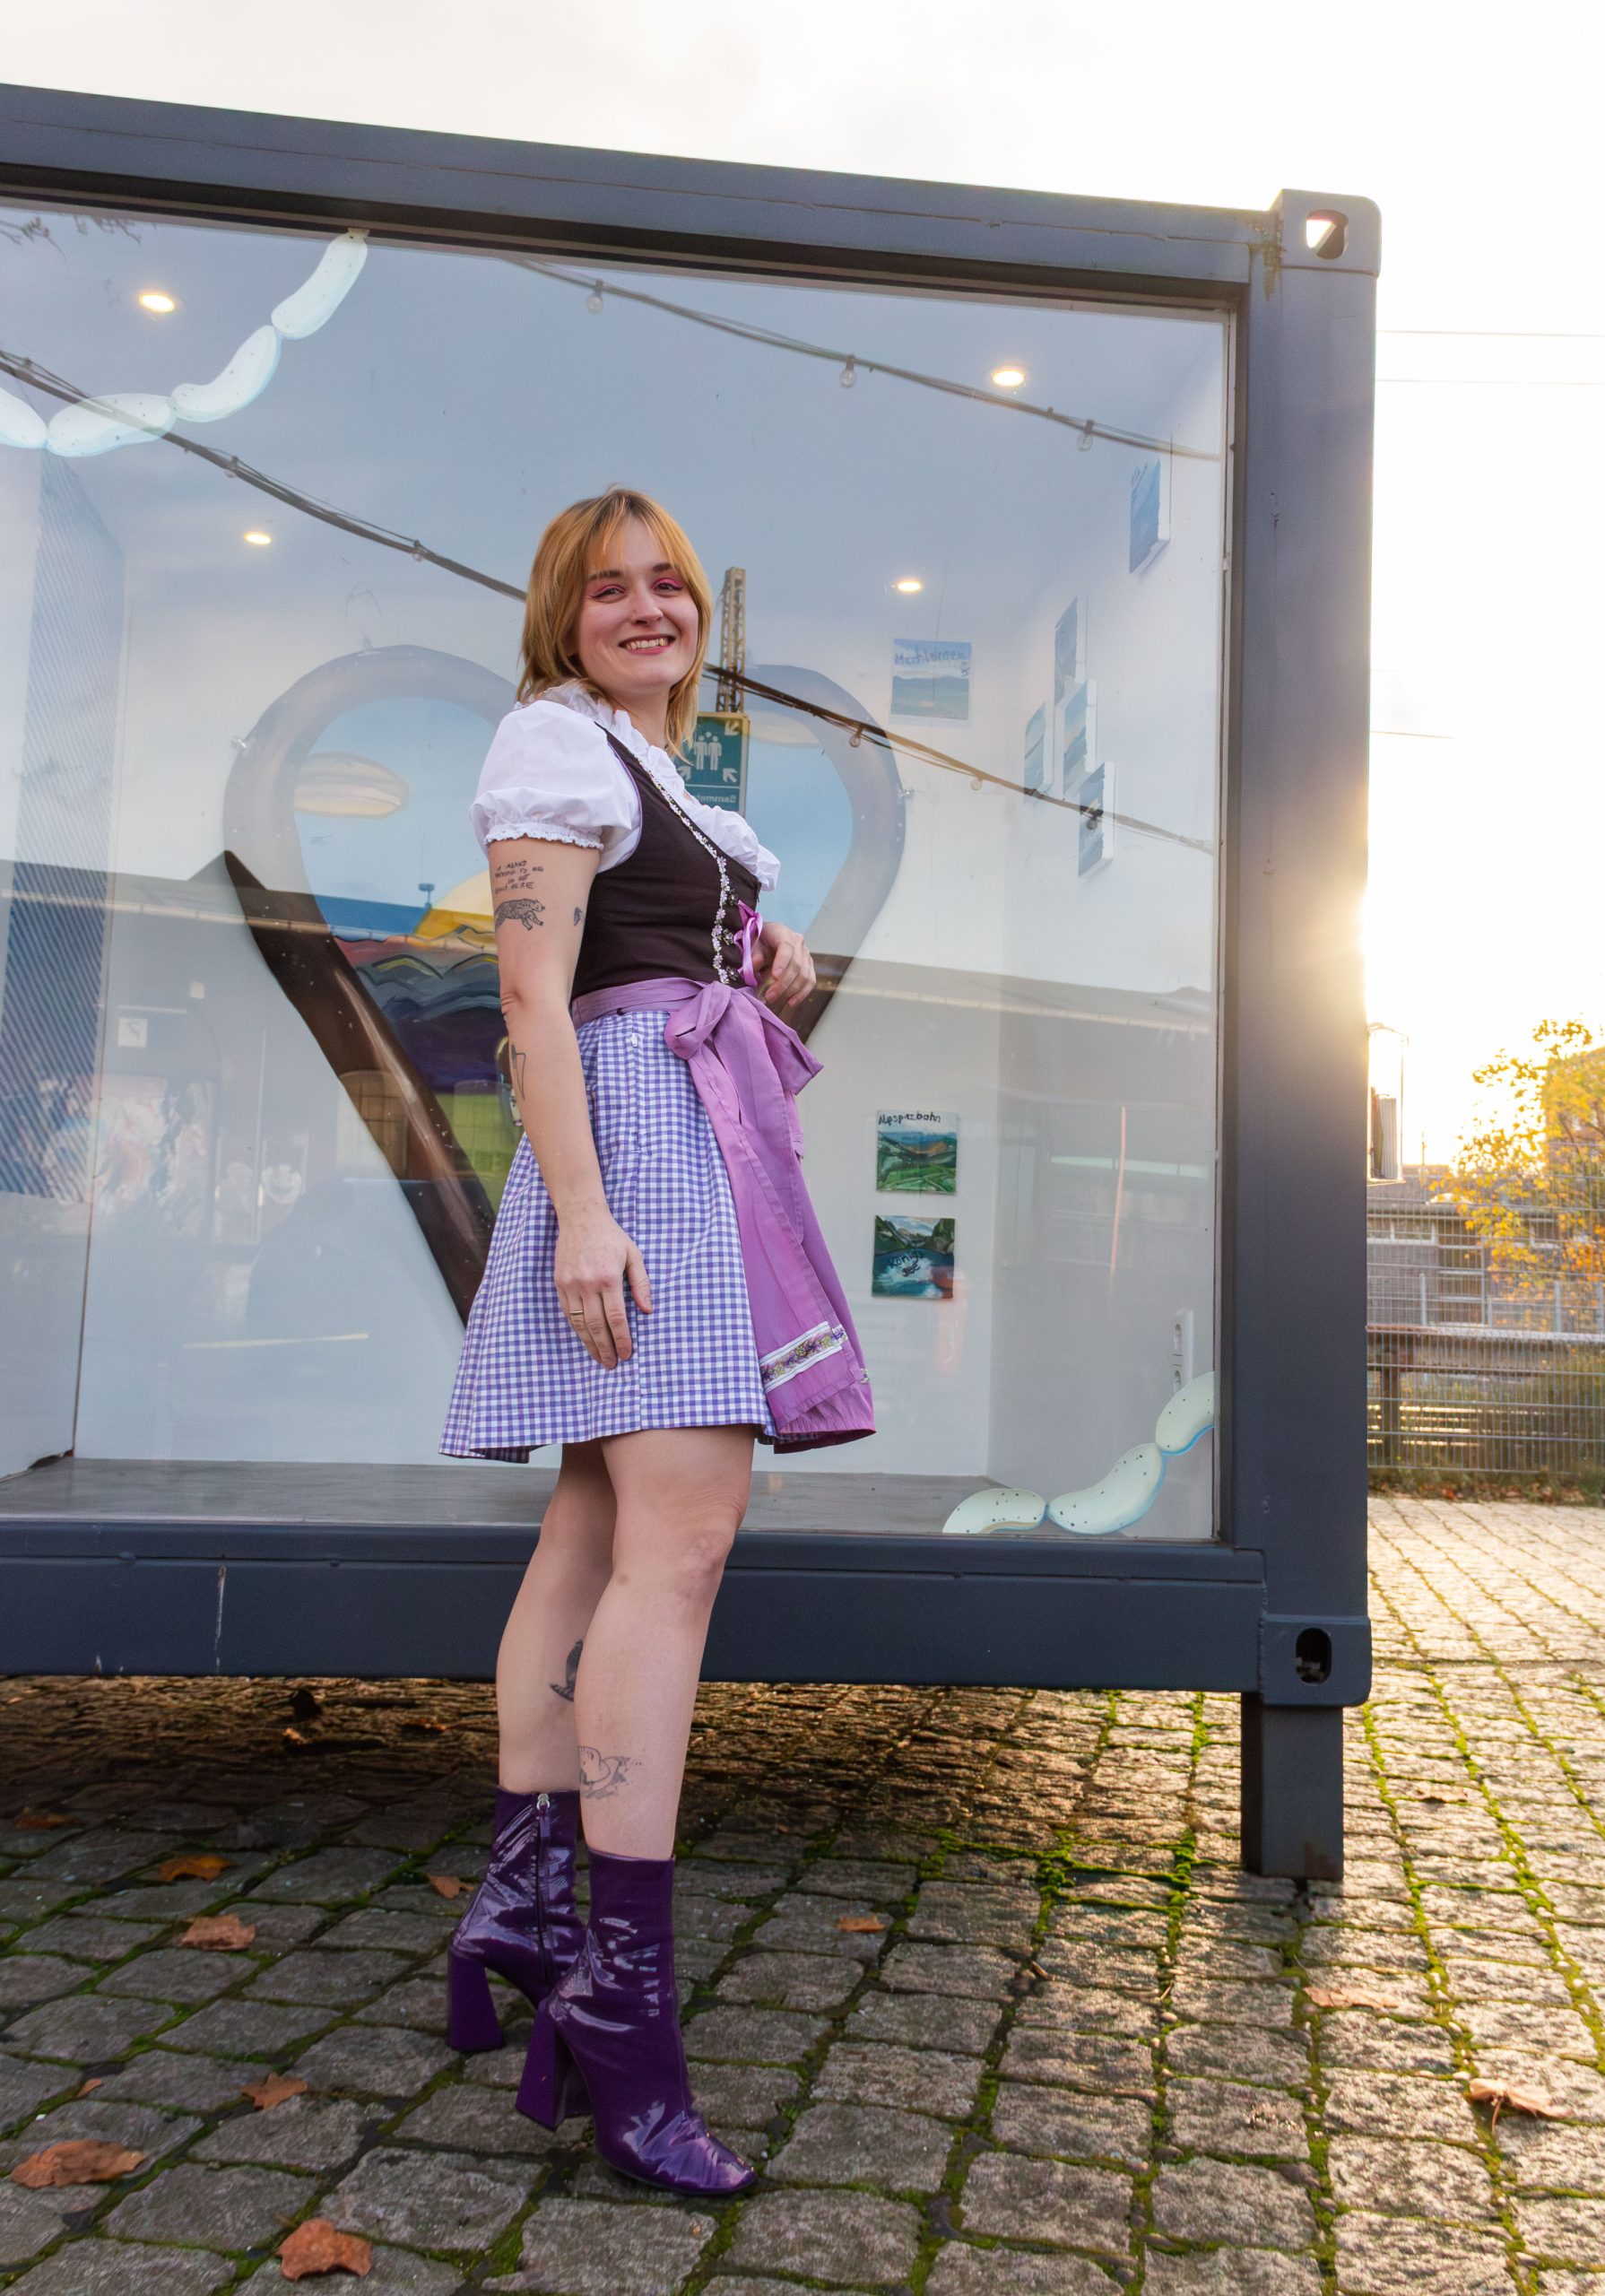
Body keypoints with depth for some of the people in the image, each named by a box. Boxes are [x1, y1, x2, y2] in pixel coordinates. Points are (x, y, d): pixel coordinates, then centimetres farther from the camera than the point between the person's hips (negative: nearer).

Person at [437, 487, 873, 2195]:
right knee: (681, 1534, -19)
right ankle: (619, 1991, -18)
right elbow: (535, 993, -14)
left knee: (603, 1521, 8)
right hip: (633, 1129, -10)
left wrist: (775, 965, 11)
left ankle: (520, 1900, 15)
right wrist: (581, 1208, -24)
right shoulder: (555, 741, -3)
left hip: (708, 1140, 10)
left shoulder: (666, 775, 26)